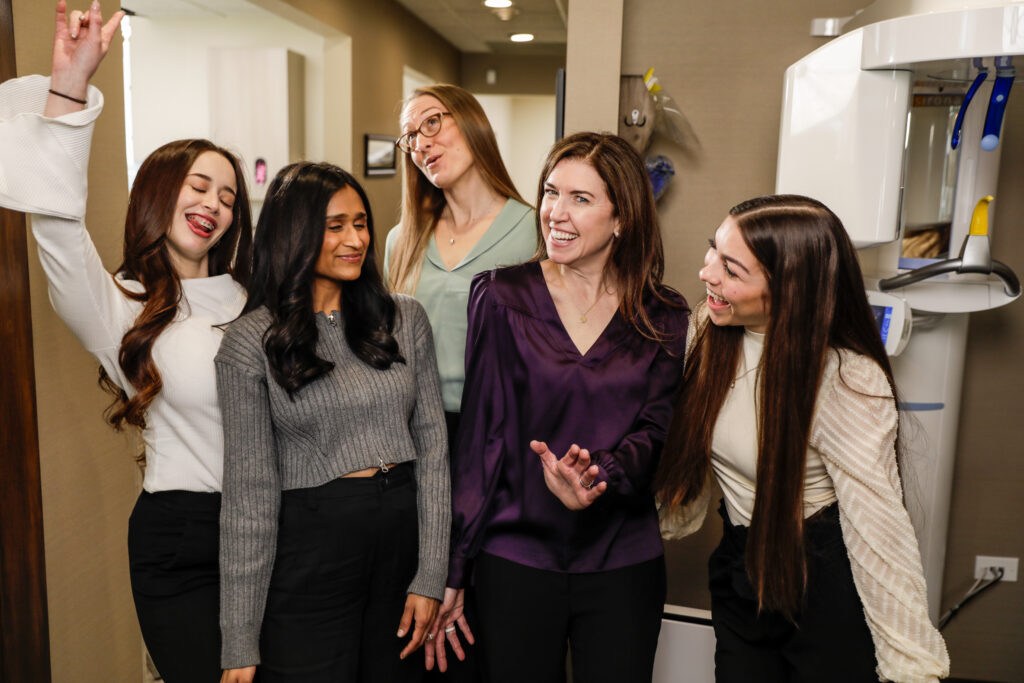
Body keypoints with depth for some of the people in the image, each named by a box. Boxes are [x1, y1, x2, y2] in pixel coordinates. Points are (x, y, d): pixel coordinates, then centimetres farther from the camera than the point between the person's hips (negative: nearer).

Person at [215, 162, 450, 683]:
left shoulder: (404, 318, 2)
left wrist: (430, 576, -2)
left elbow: (432, 447, 2)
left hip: (405, 534, 3)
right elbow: (250, 489, -6)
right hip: (310, 546, -3)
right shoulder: (252, 340, -6)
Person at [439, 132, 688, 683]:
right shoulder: (503, 297, -3)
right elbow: (479, 434, -4)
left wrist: (598, 478, -27)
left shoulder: (665, 319, 2)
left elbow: (656, 430, -4)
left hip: (624, 565, 2)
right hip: (514, 559, -1)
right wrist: (451, 572, -4)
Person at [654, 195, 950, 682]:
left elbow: (879, 533, -23)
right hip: (740, 565, 5)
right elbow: (688, 446, 5)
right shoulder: (708, 330, -9)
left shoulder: (850, 381, -25)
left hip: (828, 588, -5)